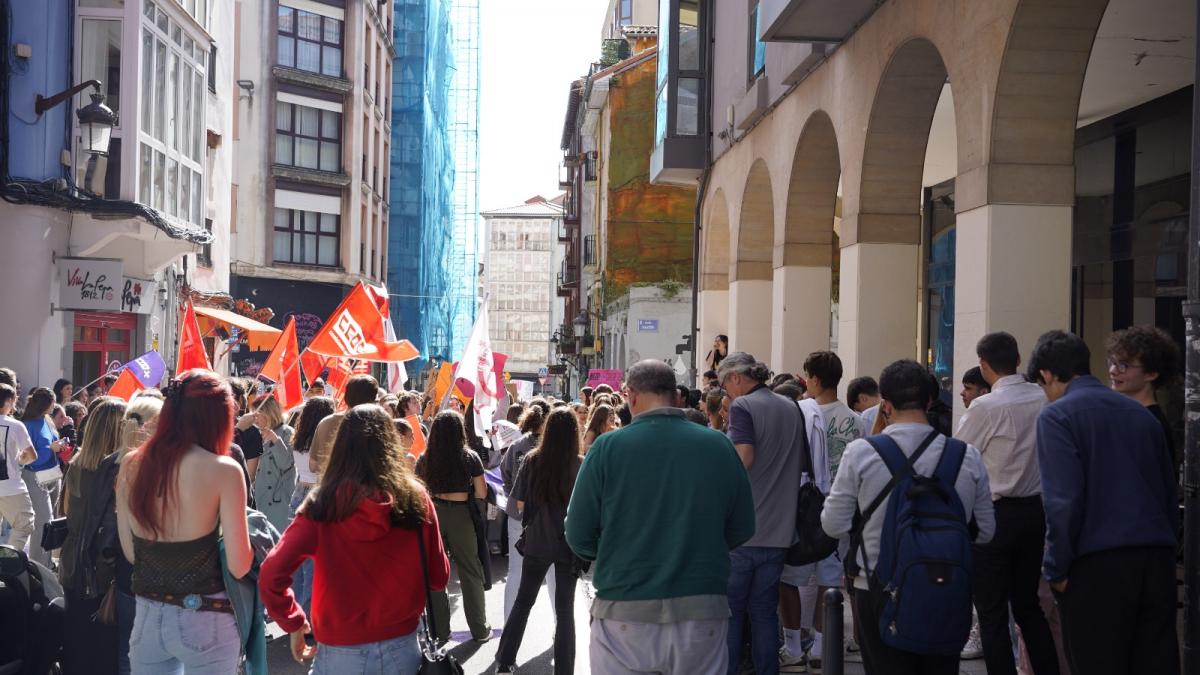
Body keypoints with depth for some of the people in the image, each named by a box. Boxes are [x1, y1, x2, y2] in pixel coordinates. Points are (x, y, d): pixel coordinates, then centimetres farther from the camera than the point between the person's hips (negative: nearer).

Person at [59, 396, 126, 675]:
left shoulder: (76, 464, 3)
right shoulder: (120, 467, -19)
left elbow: (67, 510, 13)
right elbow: (118, 523, -19)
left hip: (73, 566, 6)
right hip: (103, 571, -6)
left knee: (76, 641, 17)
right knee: (104, 646, 6)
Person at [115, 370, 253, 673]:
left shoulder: (131, 465, -1)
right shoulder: (223, 470, -15)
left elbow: (130, 553, 6)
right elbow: (238, 566, -15)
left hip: (148, 616, 4)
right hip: (205, 621, -4)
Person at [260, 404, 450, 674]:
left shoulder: (322, 505, -11)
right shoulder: (415, 497, -8)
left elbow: (271, 576, -16)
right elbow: (439, 578, 1)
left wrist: (294, 623, -2)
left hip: (341, 651, -1)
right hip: (401, 647, 1)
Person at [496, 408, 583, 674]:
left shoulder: (532, 460, -8)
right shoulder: (580, 465, -13)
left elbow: (520, 504, -2)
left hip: (537, 542, 2)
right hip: (569, 544, -2)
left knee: (523, 602, 18)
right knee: (565, 609, 8)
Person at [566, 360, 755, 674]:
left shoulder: (608, 447, -7)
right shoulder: (719, 445, -1)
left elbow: (578, 535, -4)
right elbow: (742, 529, 6)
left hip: (624, 613, -2)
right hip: (703, 612, 2)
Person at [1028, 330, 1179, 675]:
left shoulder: (1057, 416, -3)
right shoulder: (1141, 413, 16)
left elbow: (1063, 500, -12)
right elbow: (1170, 492, 19)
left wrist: (1056, 569, -5)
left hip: (1097, 566, -6)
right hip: (1158, 561, 6)